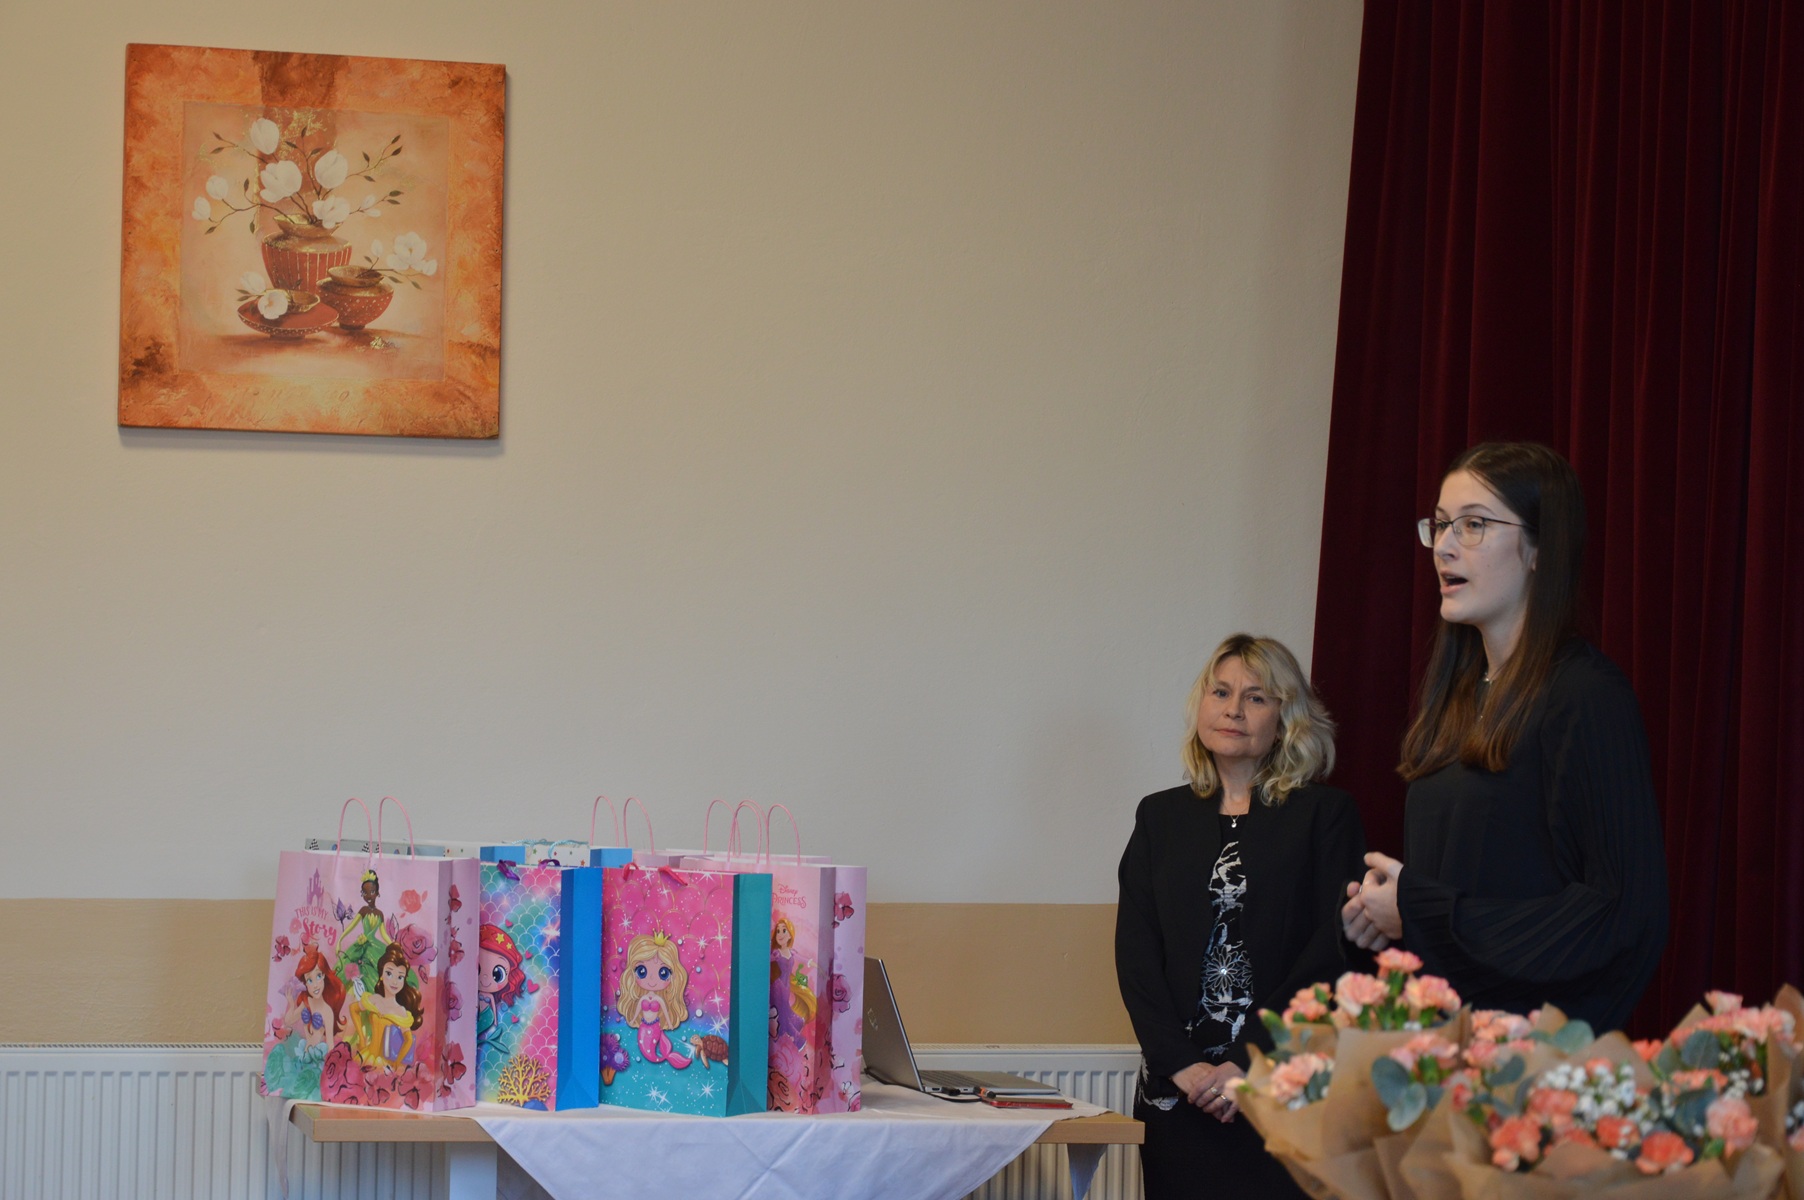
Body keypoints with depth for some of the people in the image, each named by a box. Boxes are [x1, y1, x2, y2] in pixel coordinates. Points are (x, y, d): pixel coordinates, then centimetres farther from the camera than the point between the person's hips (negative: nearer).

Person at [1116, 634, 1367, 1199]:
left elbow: (1333, 953, -4)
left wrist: (1250, 1064, -13)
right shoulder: (1161, 816, 14)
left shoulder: (1325, 813, 4)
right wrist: (1179, 1063, -8)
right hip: (1177, 1090, 3)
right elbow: (1135, 950, 6)